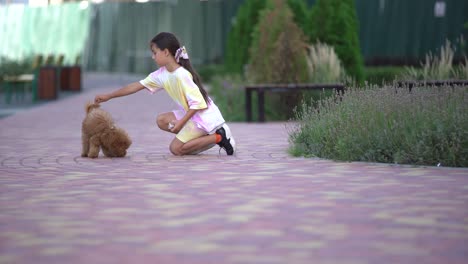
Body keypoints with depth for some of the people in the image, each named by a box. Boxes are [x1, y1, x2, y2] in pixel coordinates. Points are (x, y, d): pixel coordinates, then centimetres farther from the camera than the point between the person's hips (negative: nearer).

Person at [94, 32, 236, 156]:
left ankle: (218, 137, -8)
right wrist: (108, 96, 7)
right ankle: (200, 137, 3)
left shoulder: (181, 75, -23)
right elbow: (137, 85, 7)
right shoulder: (162, 74, 3)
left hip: (204, 115, -9)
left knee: (176, 149, -11)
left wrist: (181, 122, -21)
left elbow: (197, 103, -24)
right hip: (190, 112, 9)